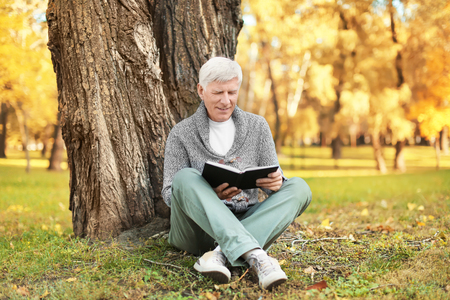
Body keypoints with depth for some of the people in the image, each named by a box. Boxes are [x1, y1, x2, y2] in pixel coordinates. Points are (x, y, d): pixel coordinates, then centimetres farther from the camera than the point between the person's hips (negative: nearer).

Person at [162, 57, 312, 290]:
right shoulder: (182, 133, 3)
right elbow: (170, 194, 0)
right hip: (197, 229, -2)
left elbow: (274, 181, 10)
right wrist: (209, 195, -22)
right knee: (186, 178, -30)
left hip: (245, 223, 3)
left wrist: (276, 182, -18)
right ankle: (255, 255, -45)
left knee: (298, 187, -19)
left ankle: (221, 254, -37)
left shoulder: (257, 126, 10)